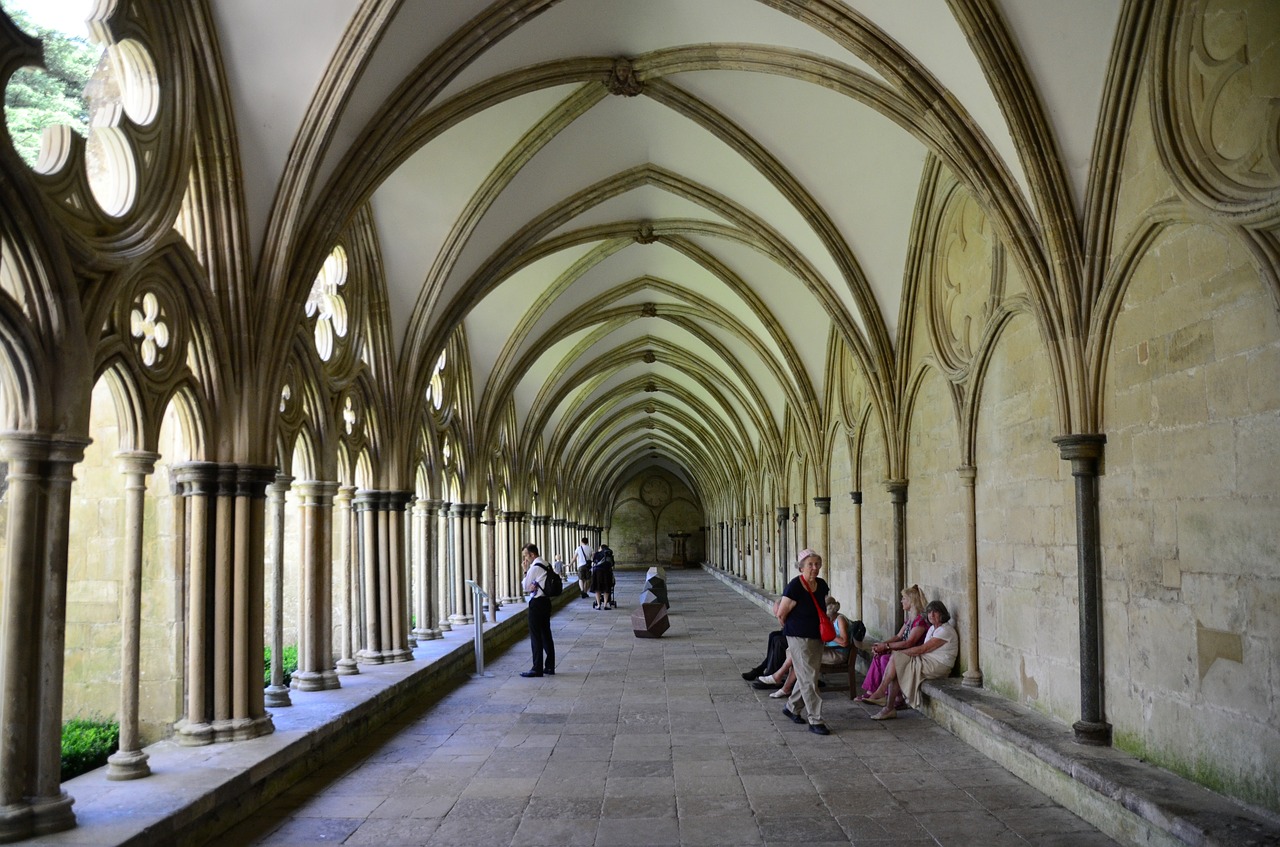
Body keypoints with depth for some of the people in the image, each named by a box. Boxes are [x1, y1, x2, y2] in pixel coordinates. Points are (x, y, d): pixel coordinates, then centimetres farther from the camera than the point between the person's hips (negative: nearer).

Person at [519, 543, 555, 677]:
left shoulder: (534, 568, -16)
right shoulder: (545, 566, 12)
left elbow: (525, 587, -8)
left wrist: (525, 571, -1)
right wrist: (534, 586, -4)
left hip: (537, 603, -9)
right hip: (546, 601, 9)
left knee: (536, 636, -4)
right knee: (546, 635, 13)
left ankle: (537, 668, -1)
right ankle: (549, 667, 17)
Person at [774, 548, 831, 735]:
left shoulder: (822, 585, 2)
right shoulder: (794, 587, -20)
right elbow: (781, 615, -13)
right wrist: (792, 628, 2)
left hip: (817, 637, 7)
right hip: (799, 637, -7)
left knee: (806, 676, 16)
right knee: (809, 679, -7)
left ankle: (791, 707, 35)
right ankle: (815, 721, -2)